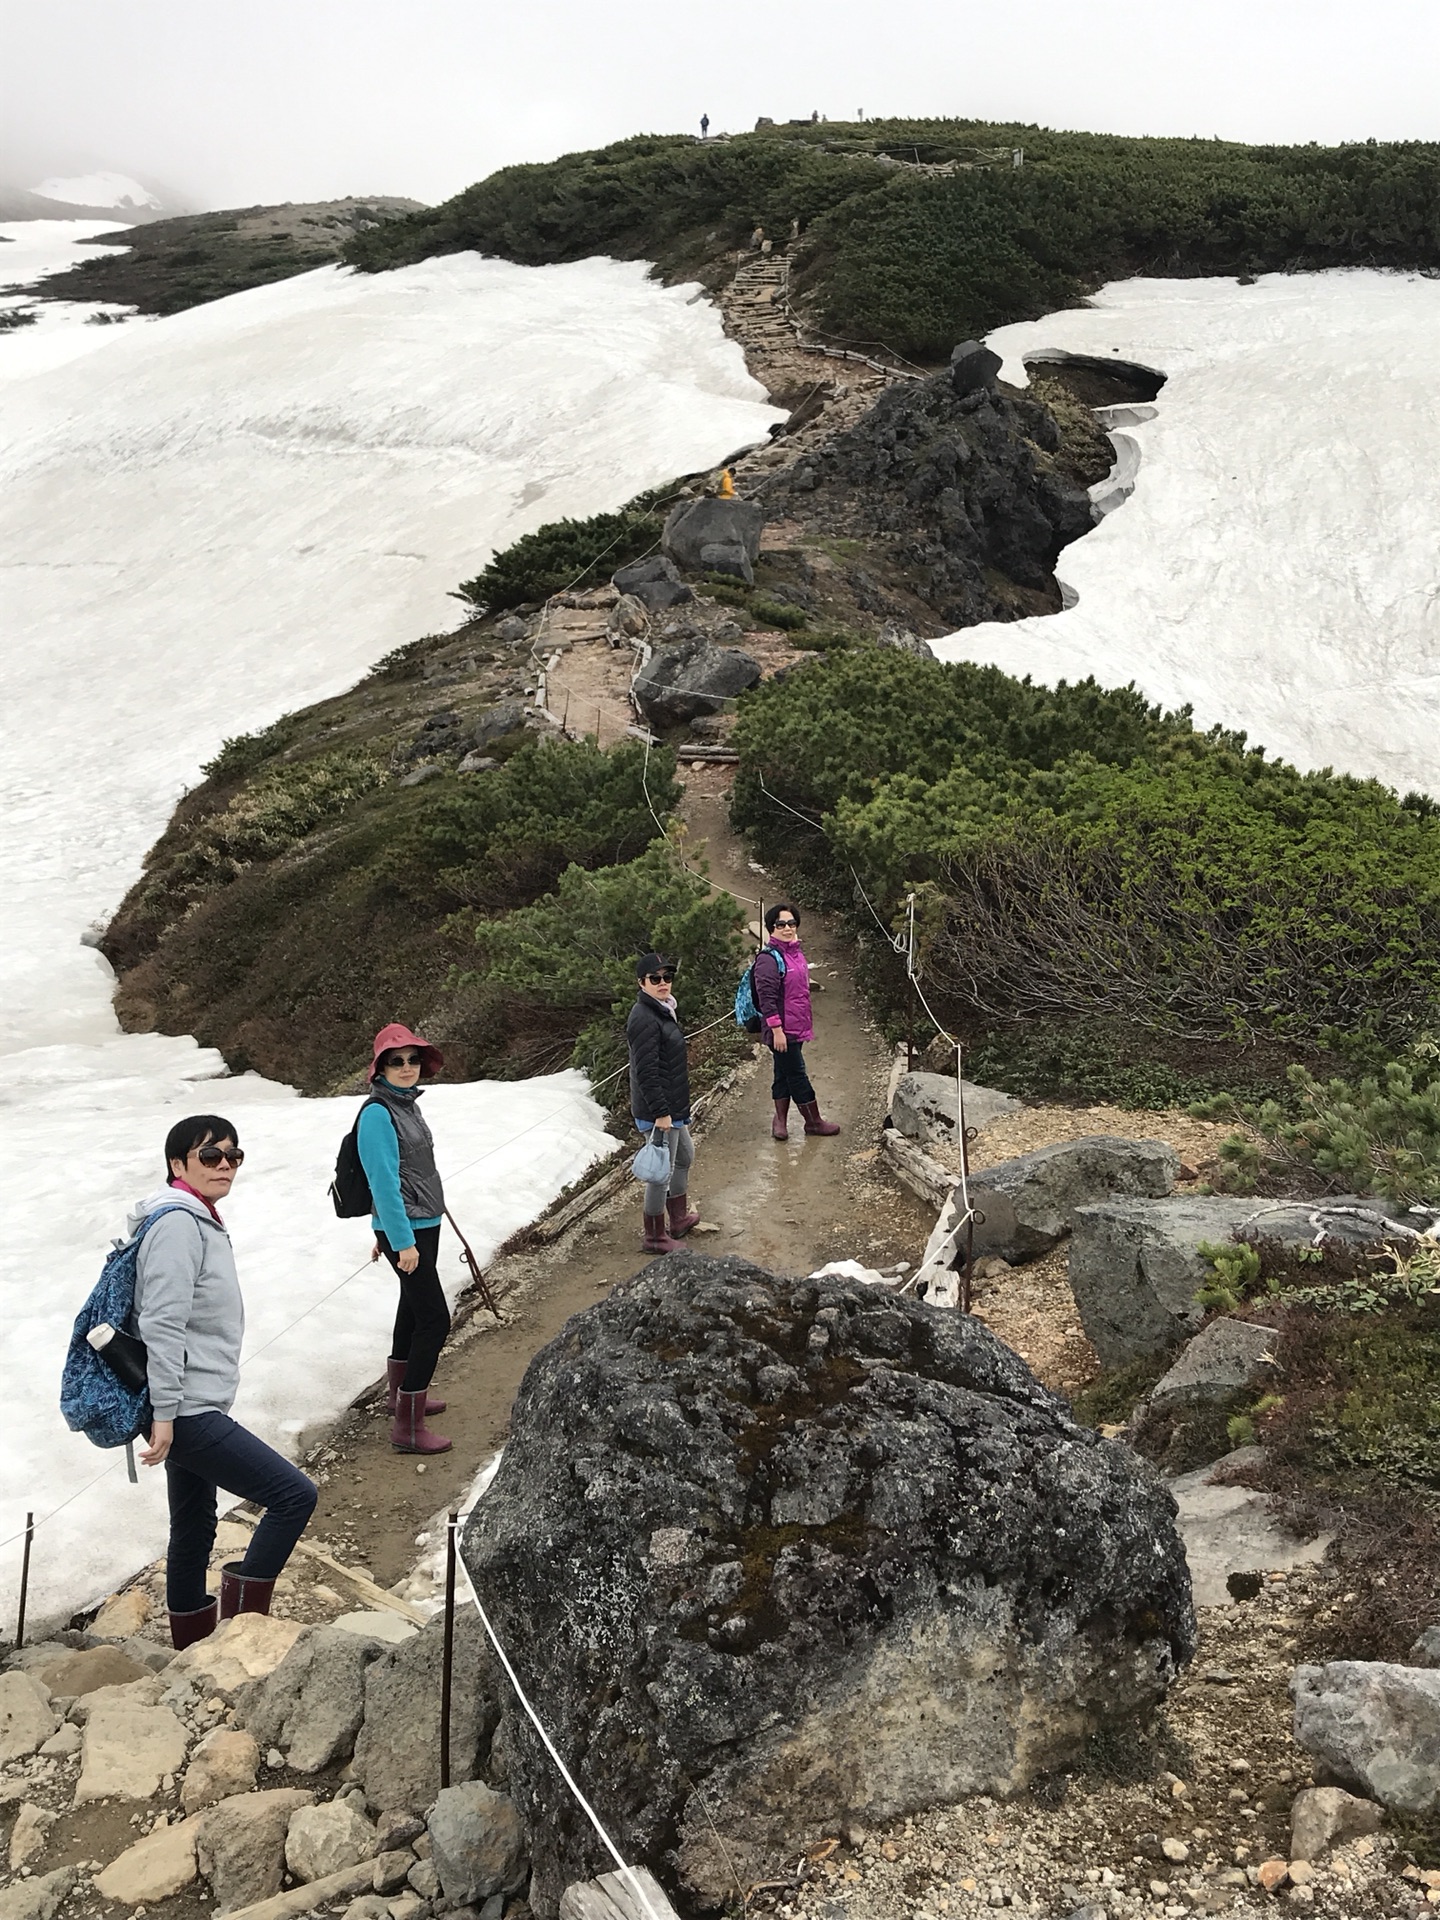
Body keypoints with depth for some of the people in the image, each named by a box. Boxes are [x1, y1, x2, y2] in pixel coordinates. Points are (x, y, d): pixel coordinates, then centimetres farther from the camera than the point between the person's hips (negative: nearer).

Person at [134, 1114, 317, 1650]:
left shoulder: (200, 1221, 15)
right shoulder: (178, 1224, -17)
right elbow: (162, 1325, -23)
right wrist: (164, 1414, -24)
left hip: (193, 1409, 10)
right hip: (188, 1413, -10)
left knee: (195, 1533, 18)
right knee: (294, 1494, -10)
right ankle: (242, 1619, 0)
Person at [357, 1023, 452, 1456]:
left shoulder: (406, 1104, 10)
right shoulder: (377, 1114, -19)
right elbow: (384, 1183, -22)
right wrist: (402, 1241, -22)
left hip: (423, 1225, 9)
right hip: (405, 1231, -9)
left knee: (413, 1311, 21)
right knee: (435, 1320, -10)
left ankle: (402, 1395, 38)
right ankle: (406, 1427, -6)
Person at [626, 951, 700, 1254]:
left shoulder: (663, 1010, 10)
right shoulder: (644, 1019, -22)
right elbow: (645, 1072, -26)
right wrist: (661, 1112, -26)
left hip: (673, 1106, 11)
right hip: (658, 1109, -11)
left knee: (685, 1155, 25)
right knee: (662, 1170, -1)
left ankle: (679, 1218, 42)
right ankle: (654, 1237, 12)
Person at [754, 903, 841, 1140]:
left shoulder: (796, 952, 11)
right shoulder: (768, 958, -17)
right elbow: (767, 998, -20)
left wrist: (807, 1023, 23)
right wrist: (776, 1029, -22)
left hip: (797, 1028, 9)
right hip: (782, 1029, -9)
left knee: (784, 1074, 14)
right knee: (797, 1074, 1)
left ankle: (780, 1121, 22)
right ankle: (814, 1121, 10)